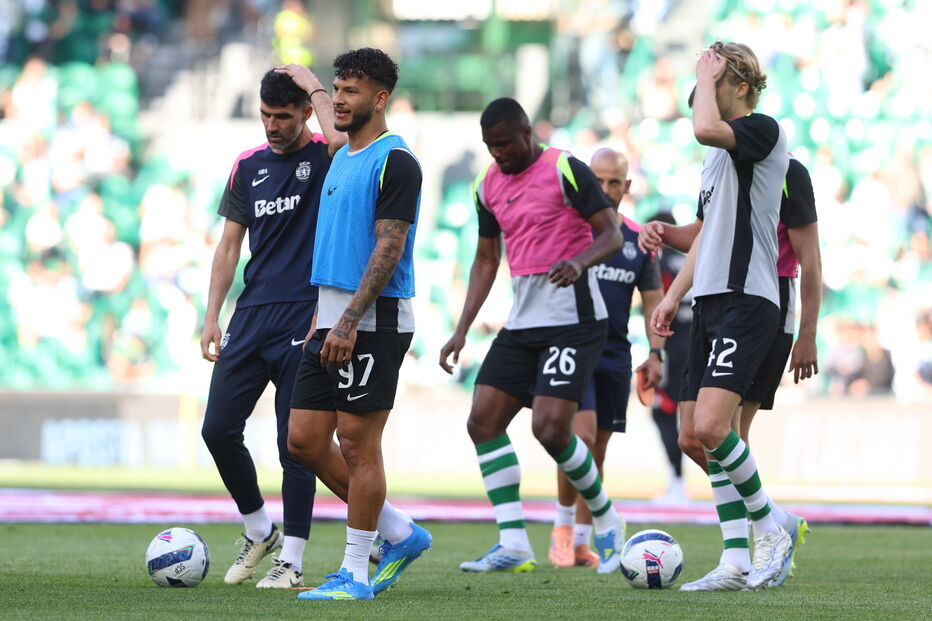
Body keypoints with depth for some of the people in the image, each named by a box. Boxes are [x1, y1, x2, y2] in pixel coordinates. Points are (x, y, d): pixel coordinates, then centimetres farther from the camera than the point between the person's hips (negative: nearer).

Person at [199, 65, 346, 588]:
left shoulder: (323, 158, -2)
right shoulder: (249, 166, 13)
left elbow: (343, 137, -29)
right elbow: (230, 244, 15)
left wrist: (315, 86, -14)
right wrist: (212, 317, 8)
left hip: (304, 319, -5)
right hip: (251, 315, 5)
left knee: (295, 443, -3)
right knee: (218, 429, 1)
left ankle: (292, 560, 4)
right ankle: (259, 530, 22)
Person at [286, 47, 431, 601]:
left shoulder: (396, 161, -11)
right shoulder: (342, 158, 18)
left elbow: (388, 249, -17)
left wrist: (349, 321, -22)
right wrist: (321, 317, 19)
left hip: (373, 321, -9)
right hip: (334, 319, 9)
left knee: (358, 443, -5)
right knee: (305, 439, 6)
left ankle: (356, 574, 3)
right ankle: (401, 535, 17)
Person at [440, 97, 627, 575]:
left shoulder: (566, 171, -8)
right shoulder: (489, 185, 13)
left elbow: (612, 235, -9)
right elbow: (485, 260, 19)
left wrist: (579, 261, -30)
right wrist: (461, 331, 12)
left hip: (573, 320, -8)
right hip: (522, 322, 8)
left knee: (550, 428, -17)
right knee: (483, 421, -4)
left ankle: (607, 522, 6)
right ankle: (513, 544, -2)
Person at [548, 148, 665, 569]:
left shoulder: (638, 240, 9)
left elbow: (653, 299, 15)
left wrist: (655, 352, 4)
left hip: (615, 356, 4)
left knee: (597, 452, 6)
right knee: (581, 436, -19)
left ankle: (581, 542, 13)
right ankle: (562, 525, -2)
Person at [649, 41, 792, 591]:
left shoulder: (763, 130, -7)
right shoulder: (719, 155, 21)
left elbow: (705, 128, -28)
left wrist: (706, 78, -11)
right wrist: (675, 295, 21)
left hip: (746, 299, -10)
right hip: (711, 301, 10)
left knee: (710, 427, -20)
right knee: (699, 436, 4)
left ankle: (770, 529, -4)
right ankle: (738, 562, 7)